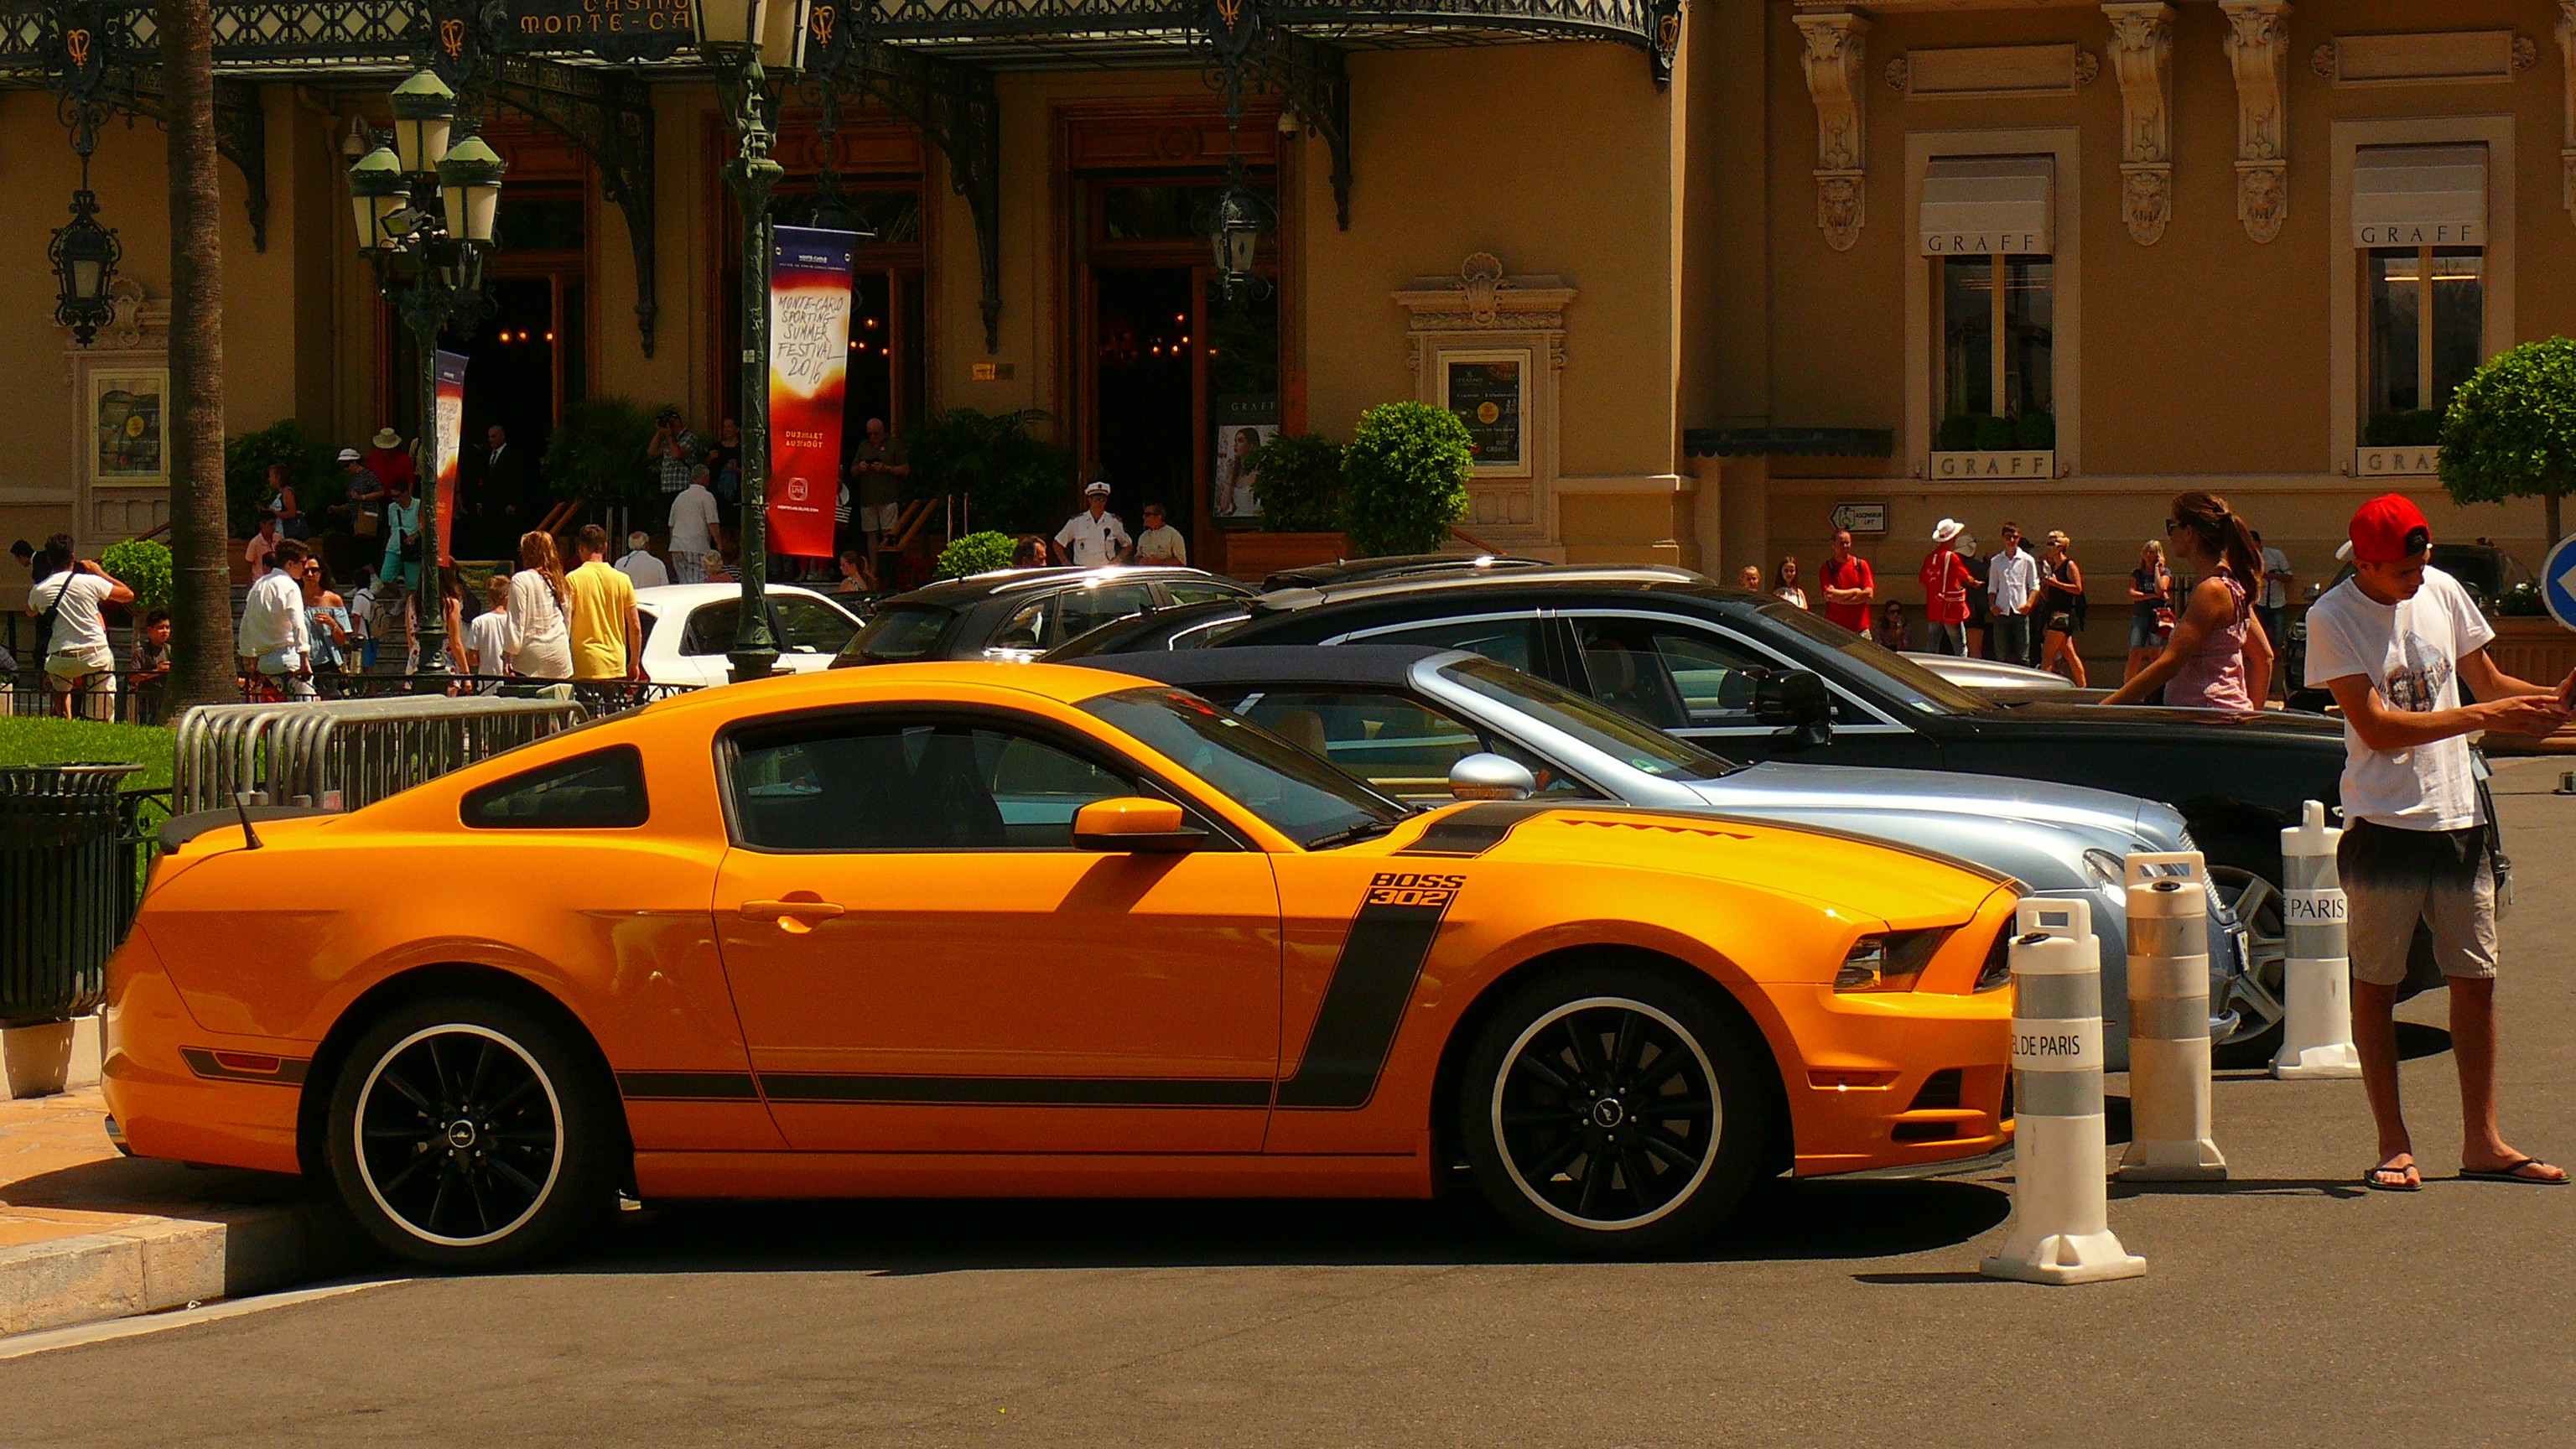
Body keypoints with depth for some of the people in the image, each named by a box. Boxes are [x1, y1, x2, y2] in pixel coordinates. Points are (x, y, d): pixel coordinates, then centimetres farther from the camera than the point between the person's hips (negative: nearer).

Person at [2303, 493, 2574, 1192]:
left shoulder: (2443, 592, 5)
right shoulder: (2333, 619, -10)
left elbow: (2488, 681, 16)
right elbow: (2376, 727, -17)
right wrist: (2482, 716, -21)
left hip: (2459, 818, 5)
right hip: (2383, 820, -5)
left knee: (2475, 979, 6)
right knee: (2377, 984, 2)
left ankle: (2482, 1141, 13)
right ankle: (2394, 1145, 10)